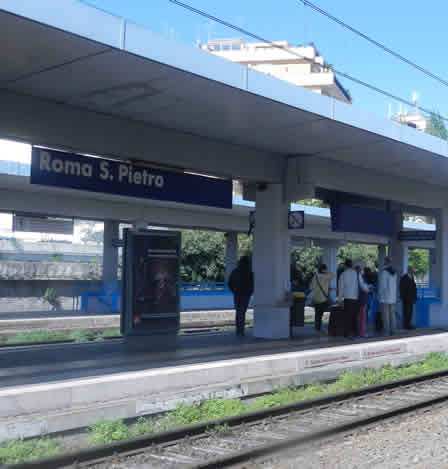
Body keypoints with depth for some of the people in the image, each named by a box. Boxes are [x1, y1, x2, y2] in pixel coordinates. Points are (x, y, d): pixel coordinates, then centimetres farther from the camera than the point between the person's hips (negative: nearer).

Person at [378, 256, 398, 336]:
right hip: (392, 297, 7)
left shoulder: (384, 272, -13)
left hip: (385, 297, -7)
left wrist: (379, 295, -4)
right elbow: (395, 285, 13)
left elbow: (382, 285, -14)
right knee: (392, 314, 9)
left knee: (385, 315, -5)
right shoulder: (394, 272, 9)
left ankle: (386, 331, -6)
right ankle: (392, 331, 11)